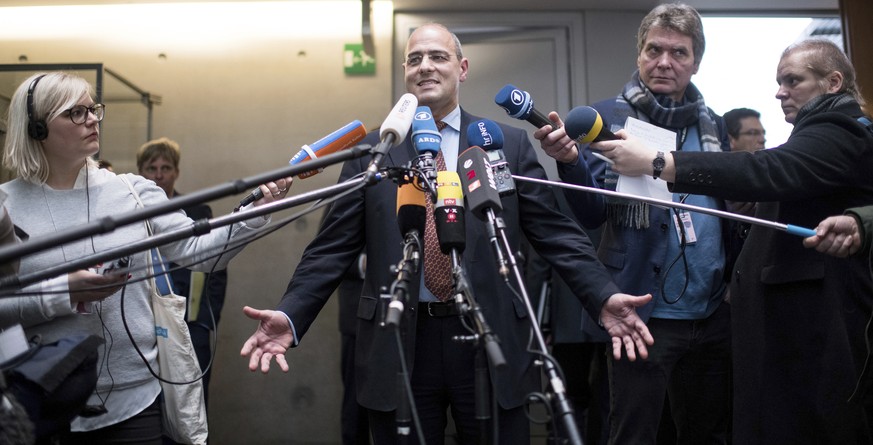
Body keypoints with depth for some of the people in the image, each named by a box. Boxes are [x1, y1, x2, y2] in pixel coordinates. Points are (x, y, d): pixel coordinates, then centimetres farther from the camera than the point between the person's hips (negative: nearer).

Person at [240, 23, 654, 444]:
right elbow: (333, 247, 3)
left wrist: (604, 297, -11)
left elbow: (556, 234, 2)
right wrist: (290, 316, -10)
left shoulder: (510, 144, 5)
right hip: (398, 343, 0)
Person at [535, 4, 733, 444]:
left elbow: (731, 208, 17)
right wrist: (569, 161, -29)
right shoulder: (607, 117, -4)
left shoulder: (712, 125, 10)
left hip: (712, 313, 5)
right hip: (644, 315, -5)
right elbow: (591, 214, -11)